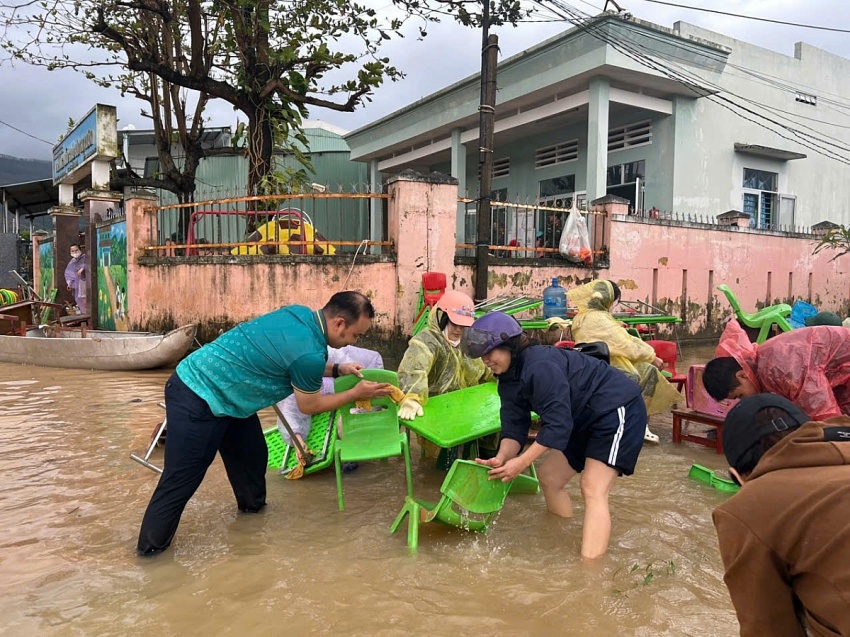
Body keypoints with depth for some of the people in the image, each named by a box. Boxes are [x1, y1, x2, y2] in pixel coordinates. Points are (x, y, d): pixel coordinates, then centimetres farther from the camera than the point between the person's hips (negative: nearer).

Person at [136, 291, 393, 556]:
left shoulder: (301, 314, -3)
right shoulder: (310, 353, -29)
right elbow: (310, 406, -9)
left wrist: (338, 370, 12)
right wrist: (356, 394, 0)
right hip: (197, 400, -10)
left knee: (251, 454, 21)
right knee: (181, 478, 3)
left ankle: (253, 506, 42)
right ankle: (151, 546, 19)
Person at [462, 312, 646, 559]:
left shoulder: (540, 365, -29)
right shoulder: (509, 380, 0)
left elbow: (557, 423, -31)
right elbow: (514, 428, -5)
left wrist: (522, 462, -29)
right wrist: (502, 458, -24)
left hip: (618, 408, -10)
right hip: (585, 420, 10)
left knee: (593, 488, -19)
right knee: (549, 476, 10)